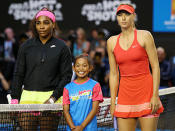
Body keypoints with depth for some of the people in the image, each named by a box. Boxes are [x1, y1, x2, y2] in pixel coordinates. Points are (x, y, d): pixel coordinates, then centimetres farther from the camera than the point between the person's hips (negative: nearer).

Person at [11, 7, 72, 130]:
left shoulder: (62, 47, 3)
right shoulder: (26, 46, 9)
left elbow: (66, 75, 1)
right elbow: (18, 74, 12)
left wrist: (53, 98, -9)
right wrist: (15, 99, 5)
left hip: (50, 96, -2)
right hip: (28, 96, 2)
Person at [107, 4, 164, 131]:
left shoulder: (144, 36, -2)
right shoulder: (112, 42, 9)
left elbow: (155, 67, -4)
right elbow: (114, 74, 12)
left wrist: (155, 95, -12)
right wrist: (113, 101, 8)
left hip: (145, 91, -3)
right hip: (125, 94, 4)